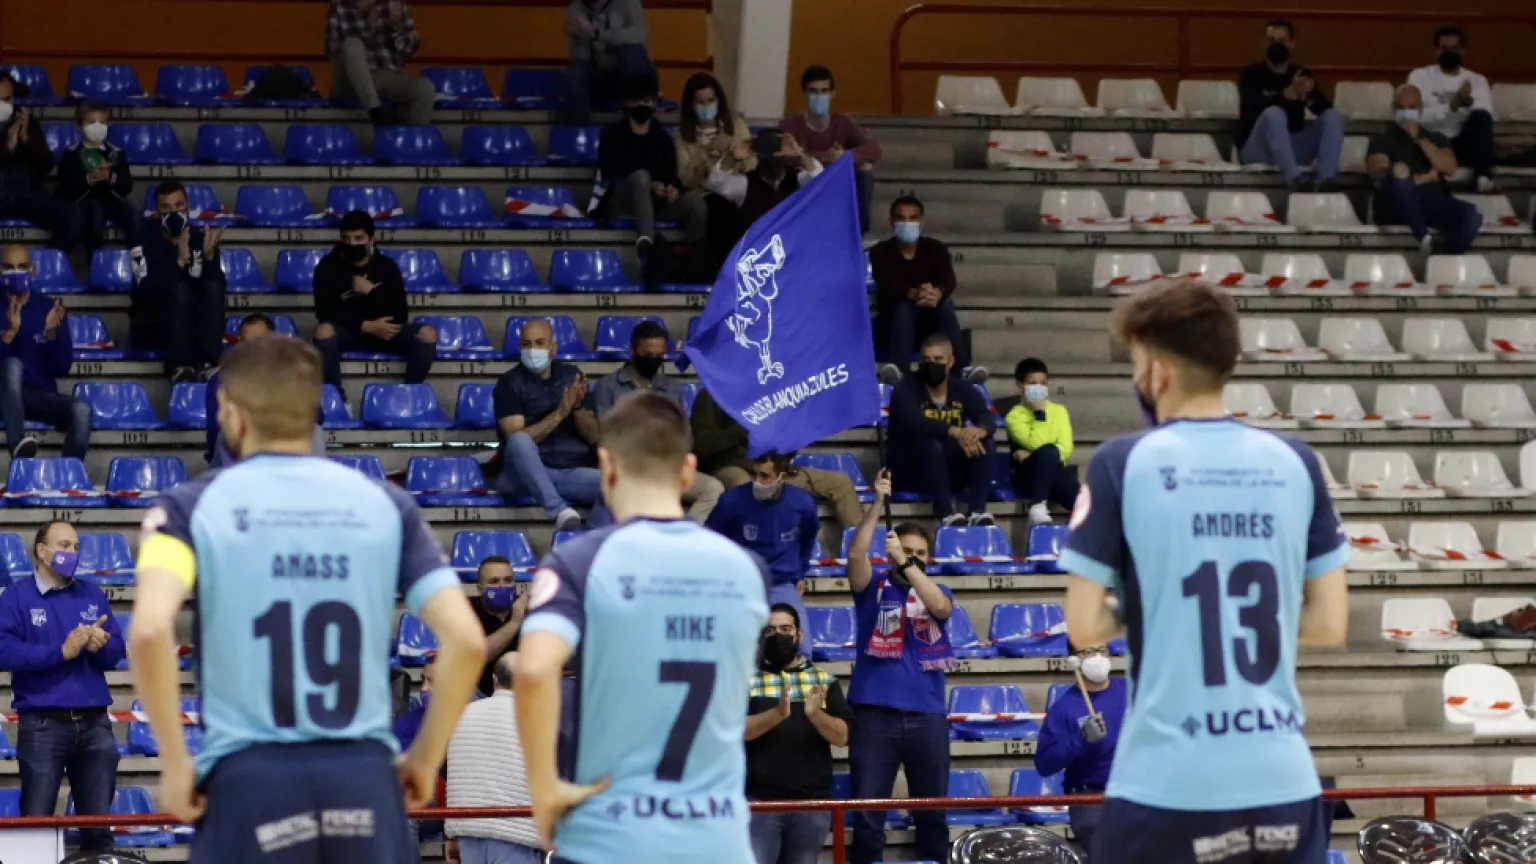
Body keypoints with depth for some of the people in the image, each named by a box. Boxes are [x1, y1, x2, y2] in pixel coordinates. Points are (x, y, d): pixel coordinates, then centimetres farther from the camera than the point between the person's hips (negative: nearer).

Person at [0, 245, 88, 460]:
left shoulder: (50, 308, 5)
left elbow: (62, 369, 1)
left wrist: (51, 333, -16)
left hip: (42, 396, 2)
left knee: (82, 410, -29)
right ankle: (19, 449, -51)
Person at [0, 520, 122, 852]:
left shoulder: (92, 595, 14)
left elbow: (117, 651, 9)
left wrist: (101, 644, -14)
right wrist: (61, 651, -17)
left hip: (94, 725, 4)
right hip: (43, 726, -4)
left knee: (99, 824, 7)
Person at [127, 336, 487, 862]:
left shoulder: (193, 507, 1)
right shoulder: (384, 504, 8)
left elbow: (149, 631, -17)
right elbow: (465, 640, -1)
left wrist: (175, 765, -7)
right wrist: (425, 758, 10)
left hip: (251, 780, -2)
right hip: (364, 779, 2)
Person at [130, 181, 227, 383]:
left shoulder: (201, 237, 2)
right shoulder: (144, 241, -10)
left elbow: (219, 286, -8)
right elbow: (149, 290, -24)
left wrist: (209, 256, -25)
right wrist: (180, 260, -35)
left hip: (195, 326, 4)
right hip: (151, 328, -4)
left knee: (212, 286, -21)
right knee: (179, 287, -28)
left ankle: (207, 364, -34)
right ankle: (179, 366, -40)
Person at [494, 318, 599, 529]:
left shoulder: (571, 375, 12)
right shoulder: (510, 383, 0)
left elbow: (593, 436, 8)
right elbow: (518, 441, -13)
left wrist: (578, 407, -11)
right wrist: (559, 413, -22)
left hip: (574, 472, 2)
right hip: (527, 474, -2)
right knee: (519, 440, -38)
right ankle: (560, 511, -48)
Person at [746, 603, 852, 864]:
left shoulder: (824, 681, 12)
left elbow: (842, 736, 2)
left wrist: (816, 715, -19)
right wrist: (777, 713, -24)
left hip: (811, 802, 3)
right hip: (759, 800, -3)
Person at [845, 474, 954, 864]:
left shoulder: (936, 591, 12)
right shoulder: (874, 586, 6)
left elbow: (940, 607, -11)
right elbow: (856, 555, -12)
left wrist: (907, 565, -18)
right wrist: (878, 504, -19)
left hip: (927, 715, 2)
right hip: (875, 714, -2)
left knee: (932, 811, 8)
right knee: (867, 812, -3)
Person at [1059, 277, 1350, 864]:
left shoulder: (1122, 464, -4)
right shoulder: (1294, 463, 6)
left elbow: (1083, 627, -4)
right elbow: (1330, 623, 8)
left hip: (1167, 785, -3)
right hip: (1282, 782, 3)